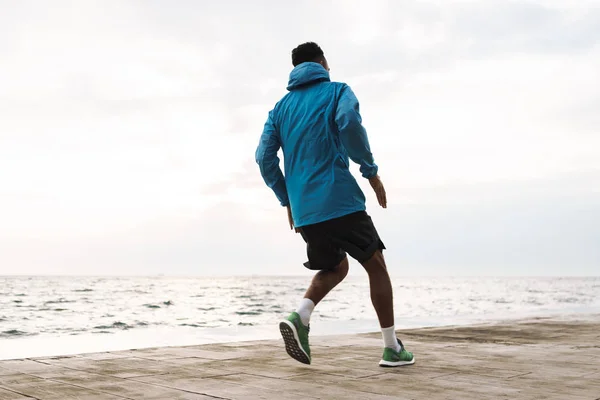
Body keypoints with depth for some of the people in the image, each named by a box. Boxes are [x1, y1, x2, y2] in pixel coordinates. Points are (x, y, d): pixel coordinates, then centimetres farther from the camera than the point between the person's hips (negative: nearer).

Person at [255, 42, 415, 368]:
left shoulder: (280, 107, 17)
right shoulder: (337, 92, 4)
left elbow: (265, 158, 8)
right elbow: (349, 122, -19)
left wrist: (287, 201, 16)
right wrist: (371, 172, -11)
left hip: (303, 212, 5)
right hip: (340, 201, -5)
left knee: (335, 267, 24)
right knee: (376, 266, 11)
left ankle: (300, 317, -3)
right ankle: (392, 348, 11)